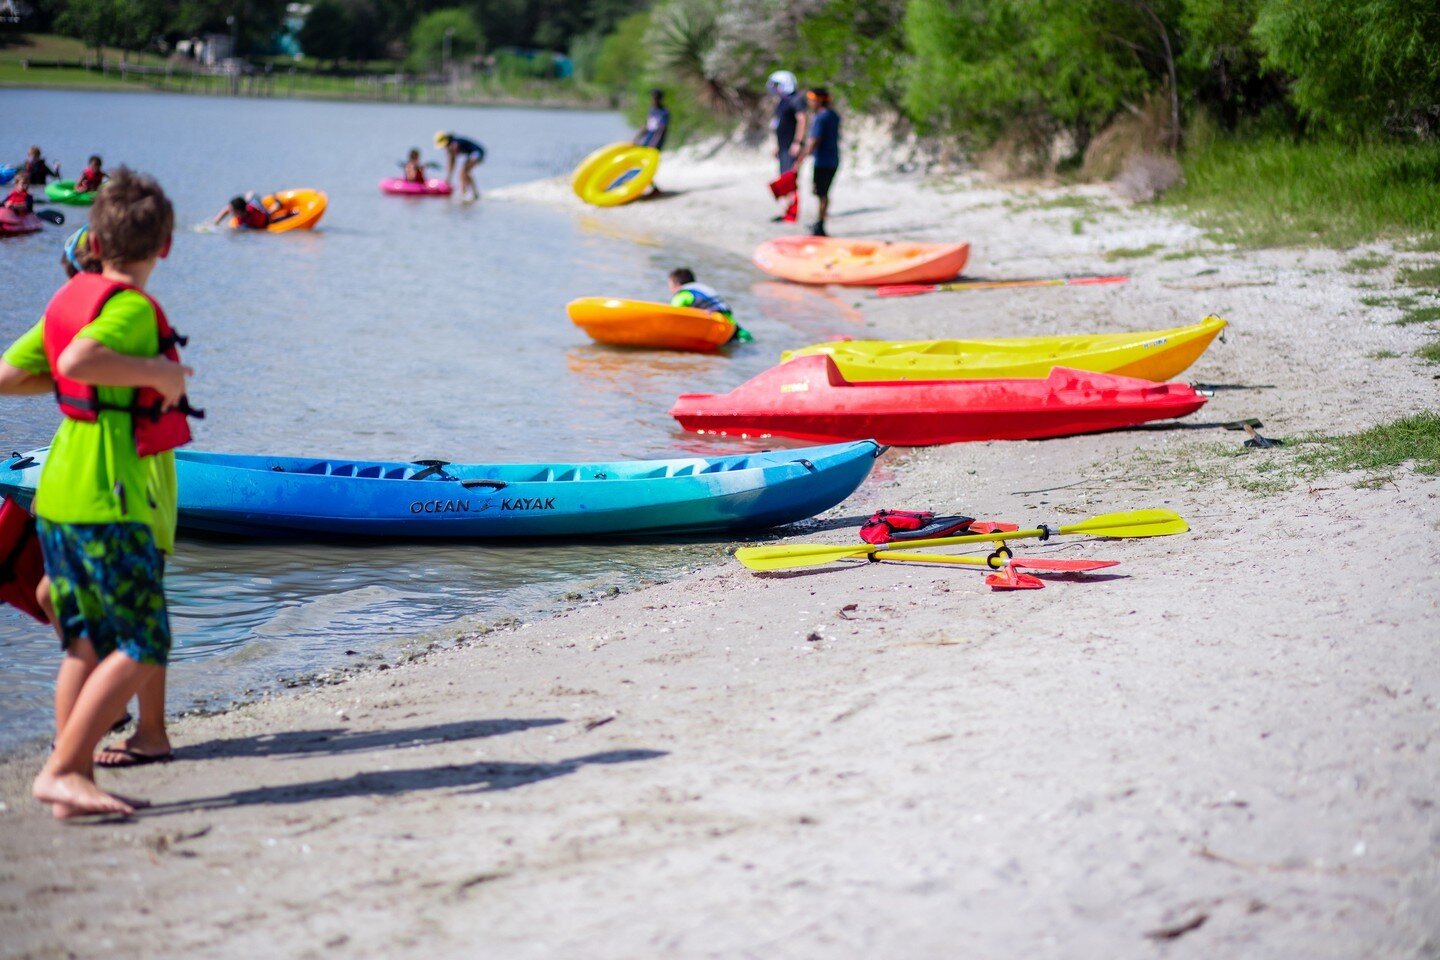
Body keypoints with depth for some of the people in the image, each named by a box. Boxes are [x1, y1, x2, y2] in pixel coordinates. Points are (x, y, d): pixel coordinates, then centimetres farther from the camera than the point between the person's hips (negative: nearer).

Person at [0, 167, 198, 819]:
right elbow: (78, 359, -30)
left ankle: (71, 766, 13)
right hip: (108, 501, -9)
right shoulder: (132, 307, -12)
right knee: (142, 648, -8)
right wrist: (157, 372, -19)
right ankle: (63, 770, -13)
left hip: (59, 496, 9)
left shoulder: (69, 299, 13)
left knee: (90, 643, 14)